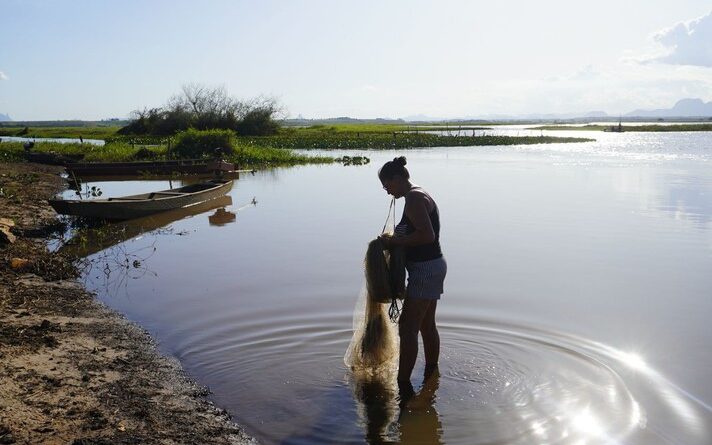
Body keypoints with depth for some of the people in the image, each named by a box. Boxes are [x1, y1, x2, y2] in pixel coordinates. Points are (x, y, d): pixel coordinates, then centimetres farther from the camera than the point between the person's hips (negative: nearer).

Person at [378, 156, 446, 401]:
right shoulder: (419, 195, 15)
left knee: (407, 328, -7)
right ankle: (431, 374, 32)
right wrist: (396, 241, 8)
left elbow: (427, 235, -27)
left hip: (425, 270, -10)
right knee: (427, 325, 19)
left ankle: (403, 386, -2)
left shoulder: (413, 199, -17)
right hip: (432, 266, 10)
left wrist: (396, 241, -18)